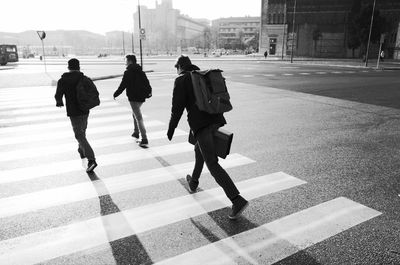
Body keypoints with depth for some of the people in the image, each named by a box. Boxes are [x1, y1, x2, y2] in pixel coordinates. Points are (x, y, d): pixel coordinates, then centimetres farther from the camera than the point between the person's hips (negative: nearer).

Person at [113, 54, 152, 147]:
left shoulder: (128, 72, -12)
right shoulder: (141, 71, 12)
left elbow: (122, 85, -11)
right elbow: (147, 83, 15)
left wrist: (116, 94, 1)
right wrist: (149, 92, 24)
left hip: (133, 98, -8)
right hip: (141, 97, 8)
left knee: (139, 118, -10)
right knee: (134, 114, 28)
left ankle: (144, 140, -13)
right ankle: (136, 133, 39)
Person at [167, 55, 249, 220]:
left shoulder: (181, 80, 2)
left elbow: (177, 107, -5)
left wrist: (171, 129, 7)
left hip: (200, 124, -7)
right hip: (216, 120, 8)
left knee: (213, 165, -7)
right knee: (199, 150, 31)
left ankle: (237, 200, -17)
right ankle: (193, 183, 49)